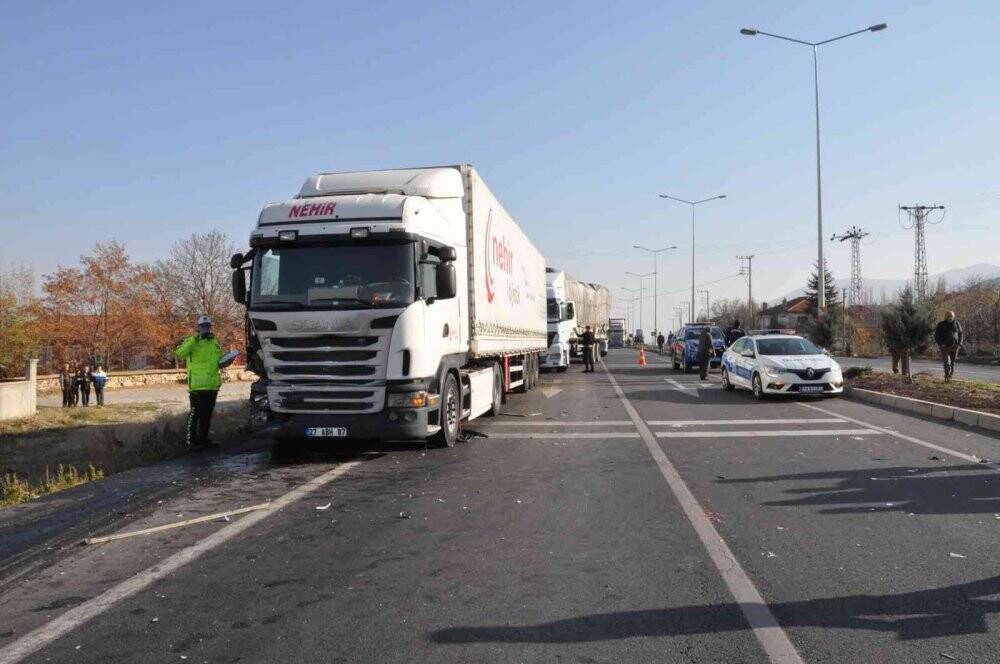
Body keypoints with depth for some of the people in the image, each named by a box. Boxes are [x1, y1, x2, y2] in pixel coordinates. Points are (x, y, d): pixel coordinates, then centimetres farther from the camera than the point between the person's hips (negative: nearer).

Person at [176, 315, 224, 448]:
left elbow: (219, 359, 27)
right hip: (198, 385, -6)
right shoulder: (191, 341, -4)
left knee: (207, 414, 14)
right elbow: (180, 353, -22)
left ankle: (203, 438, 24)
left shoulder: (215, 342, 17)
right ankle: (191, 440, 5)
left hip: (213, 385, 7)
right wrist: (194, 339, -29)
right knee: (195, 413, -3)